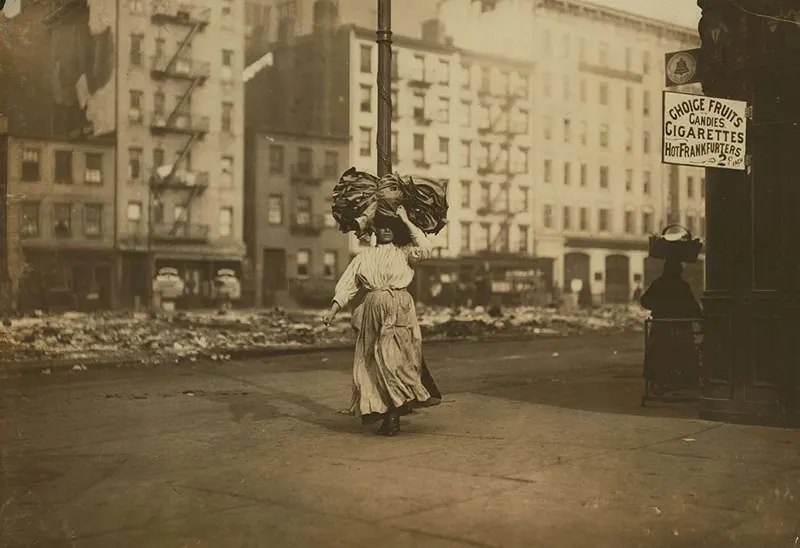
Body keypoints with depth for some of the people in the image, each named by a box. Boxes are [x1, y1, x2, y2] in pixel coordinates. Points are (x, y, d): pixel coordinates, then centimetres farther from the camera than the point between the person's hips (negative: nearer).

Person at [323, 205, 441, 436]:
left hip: (399, 312, -3)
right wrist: (333, 311, 2)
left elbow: (425, 248, -13)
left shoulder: (404, 252, 9)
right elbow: (347, 286, 12)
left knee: (394, 359, -12)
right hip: (373, 313, 3)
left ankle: (394, 414, -6)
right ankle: (385, 413, 8)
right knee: (374, 363, 0)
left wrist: (406, 221, -6)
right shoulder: (363, 257, 15)